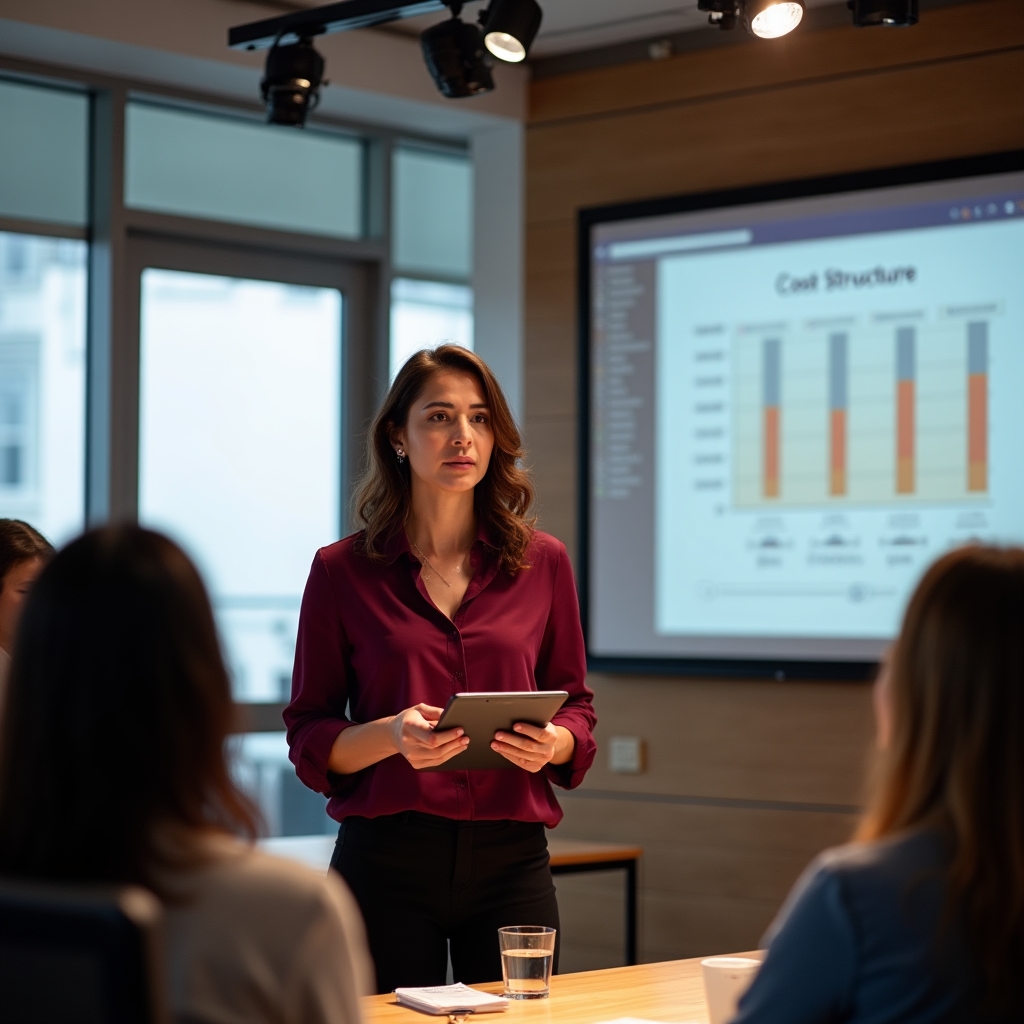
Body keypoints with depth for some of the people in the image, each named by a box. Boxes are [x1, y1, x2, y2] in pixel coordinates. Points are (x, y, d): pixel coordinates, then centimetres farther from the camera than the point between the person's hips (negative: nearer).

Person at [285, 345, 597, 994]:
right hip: (386, 860, -2)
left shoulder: (542, 562, 7)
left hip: (511, 860, 2)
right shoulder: (343, 571, 1)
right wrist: (392, 735, -17)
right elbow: (309, 738, 2)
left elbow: (577, 708, 13)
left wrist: (552, 742, -9)